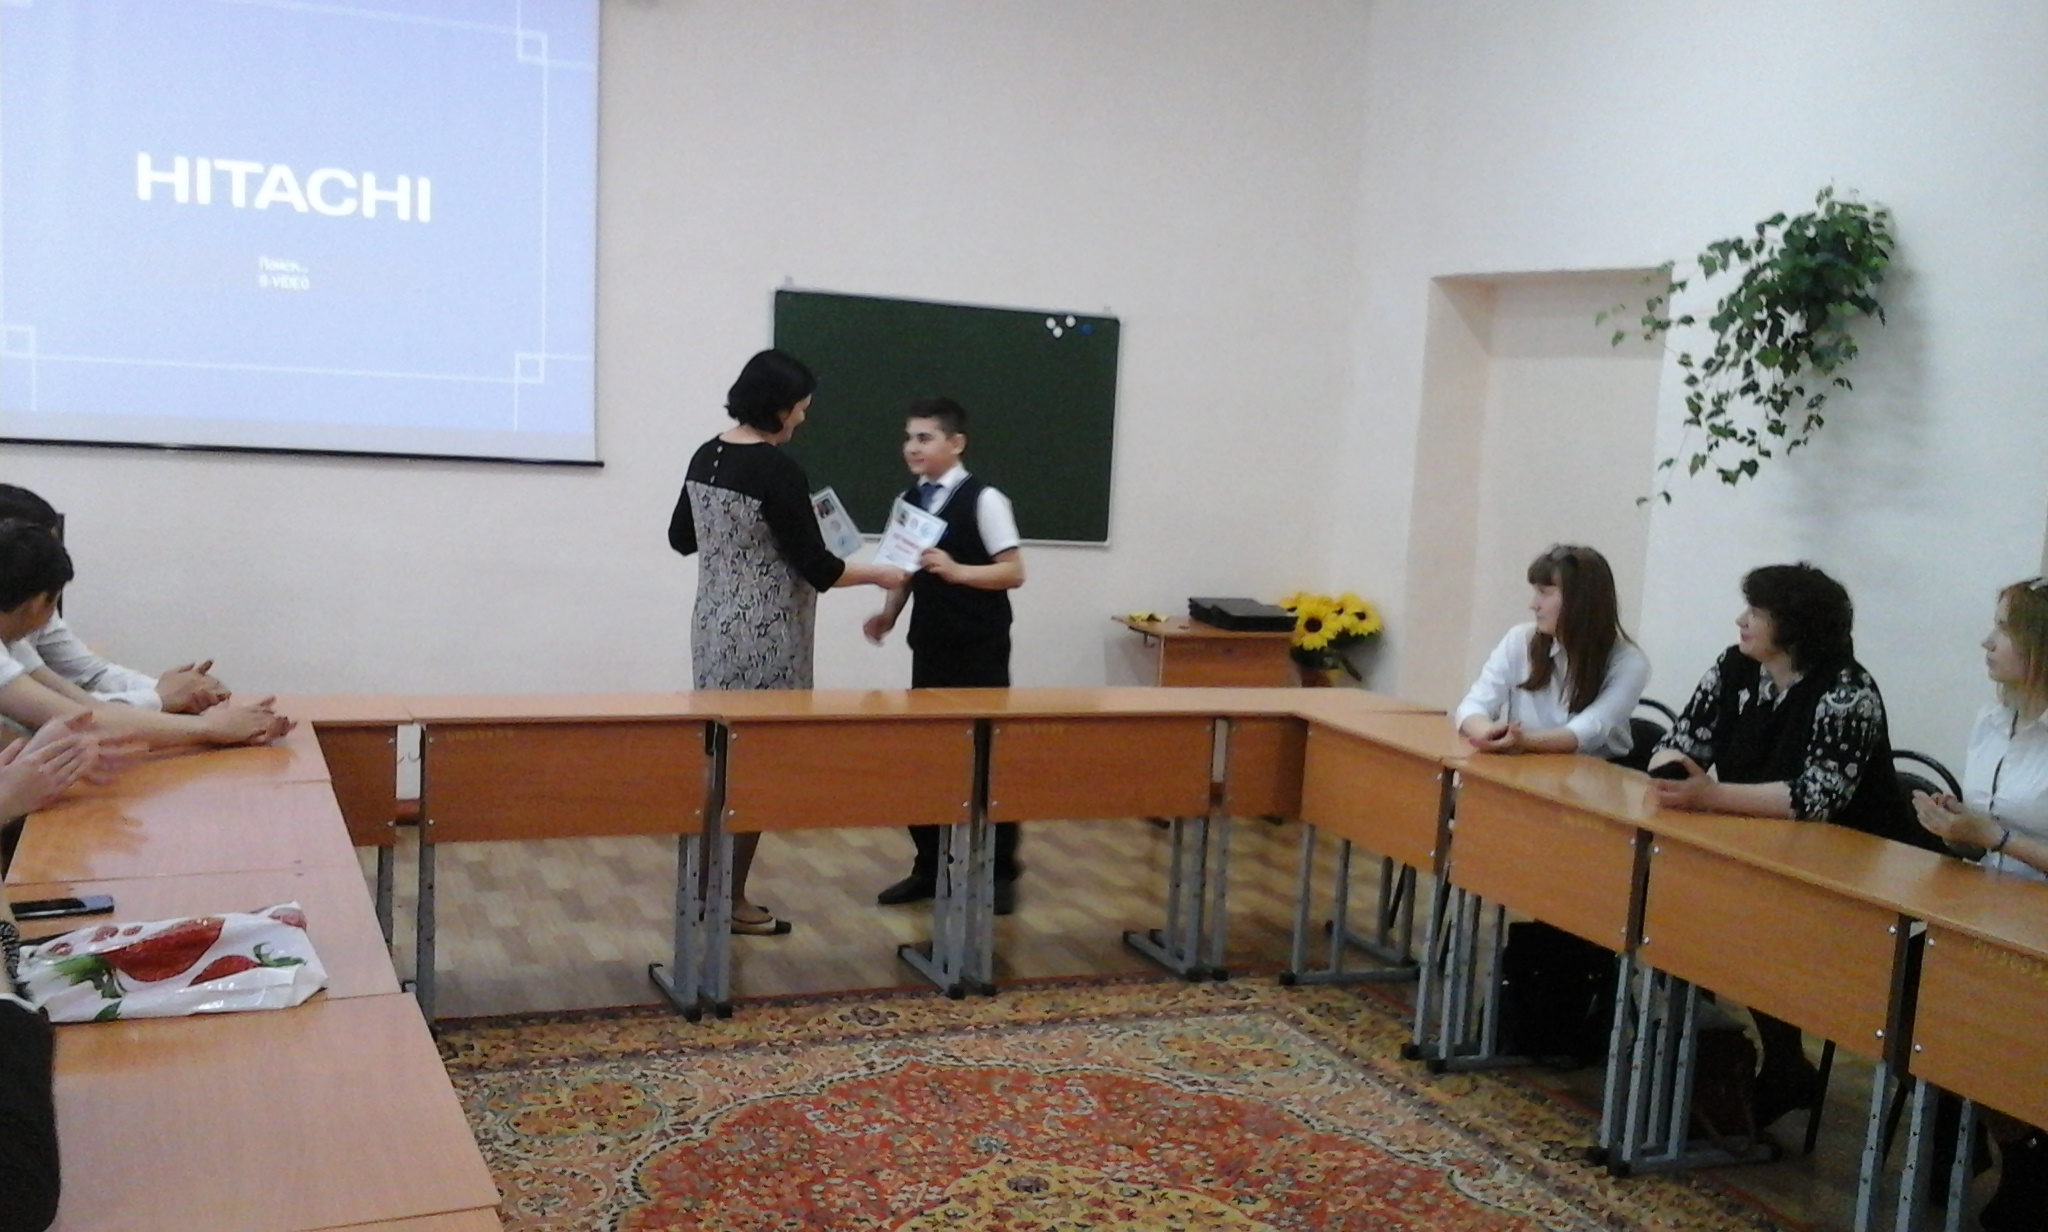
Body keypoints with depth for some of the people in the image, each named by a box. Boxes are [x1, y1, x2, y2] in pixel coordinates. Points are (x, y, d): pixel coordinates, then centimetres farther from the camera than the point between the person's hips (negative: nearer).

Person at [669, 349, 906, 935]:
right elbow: (816, 567, -15)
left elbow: (682, 537, 18)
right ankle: (731, 901, 11)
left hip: (714, 626, 8)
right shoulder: (777, 470, -18)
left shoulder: (706, 456, 6)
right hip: (763, 637, -8)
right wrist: (879, 574, -1)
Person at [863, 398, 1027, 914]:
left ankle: (1000, 872, 13)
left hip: (979, 651, -6)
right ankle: (929, 867, 19)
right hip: (929, 647, 6)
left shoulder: (983, 500, -10)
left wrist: (956, 570, -25)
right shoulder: (909, 501, 8)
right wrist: (888, 613, 0)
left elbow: (1014, 571, -13)